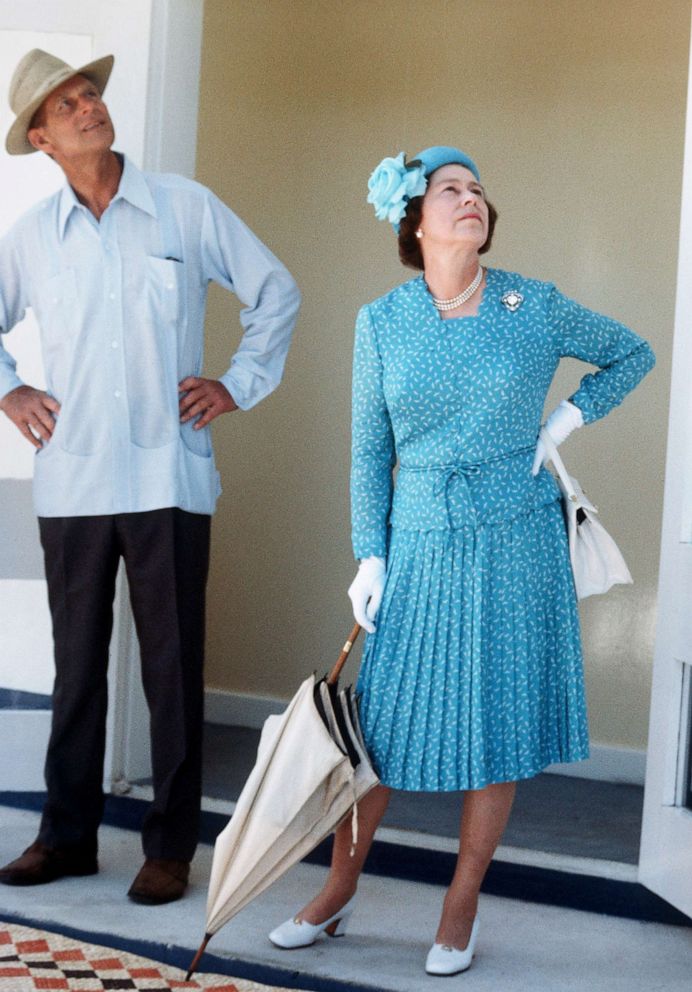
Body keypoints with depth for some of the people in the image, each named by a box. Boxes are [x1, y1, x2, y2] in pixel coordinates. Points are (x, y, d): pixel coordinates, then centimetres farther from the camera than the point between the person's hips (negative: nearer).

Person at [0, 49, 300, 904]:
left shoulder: (186, 208, 2)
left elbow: (275, 294, 10)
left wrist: (238, 385, 5)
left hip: (169, 479, -2)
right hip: (72, 483, 2)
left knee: (172, 668, 2)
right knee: (76, 665, 10)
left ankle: (171, 845, 13)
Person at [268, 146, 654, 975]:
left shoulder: (536, 307, -3)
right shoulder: (381, 323, 0)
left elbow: (632, 355, 12)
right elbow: (369, 450, 5)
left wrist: (567, 420, 0)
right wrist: (370, 558, 2)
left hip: (516, 541, 0)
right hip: (421, 541, 1)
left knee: (500, 720, 4)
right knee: (380, 719, 4)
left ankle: (461, 909, 20)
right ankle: (338, 893, 23)